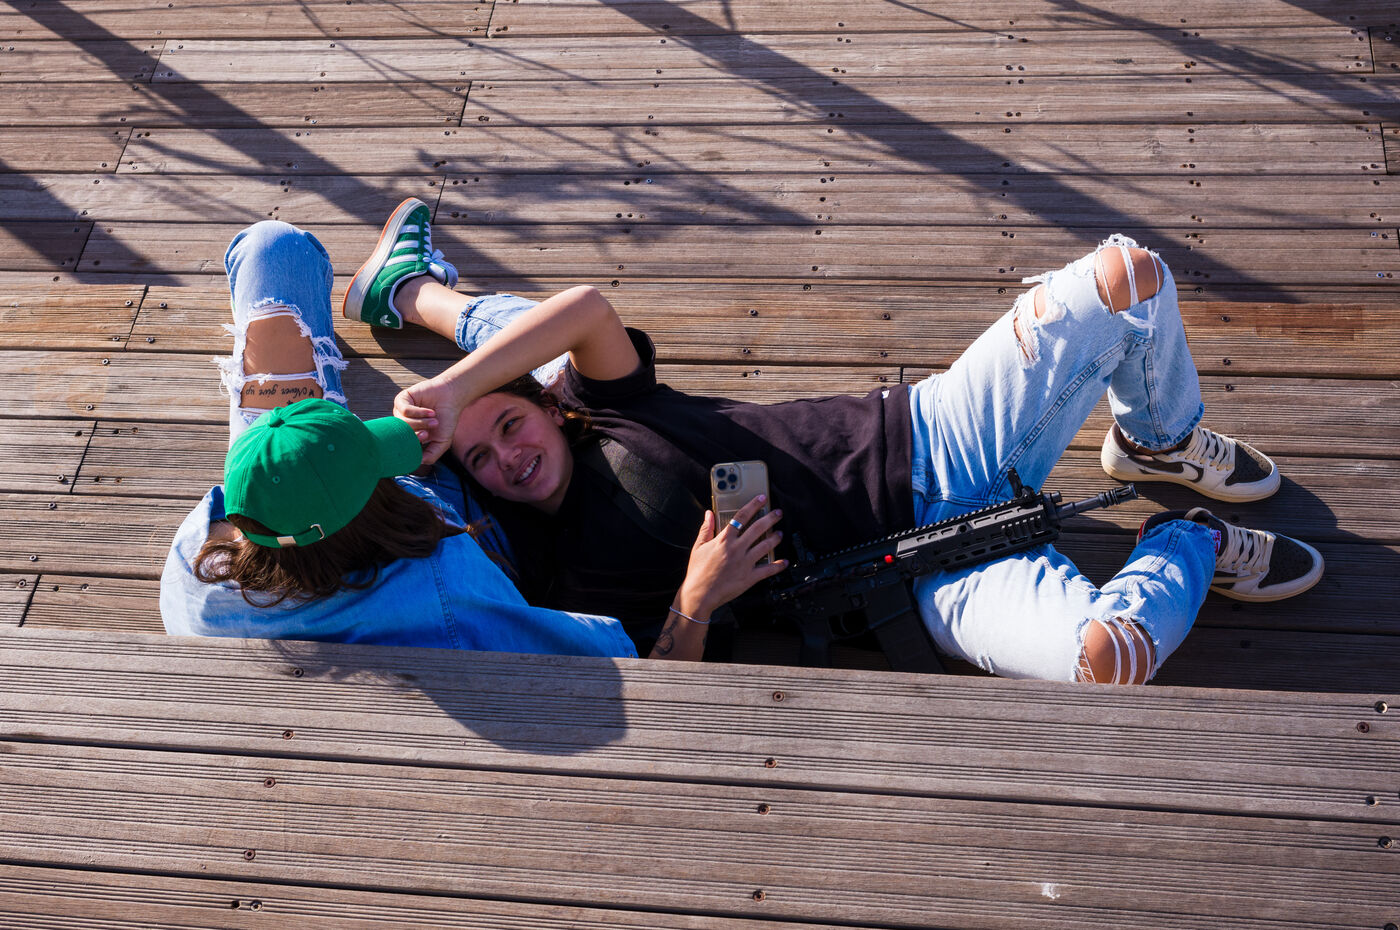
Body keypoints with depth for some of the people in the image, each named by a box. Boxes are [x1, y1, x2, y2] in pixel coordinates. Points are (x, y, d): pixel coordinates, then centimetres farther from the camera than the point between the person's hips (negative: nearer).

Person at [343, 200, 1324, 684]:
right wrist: (694, 601, -22)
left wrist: (453, 386, -13)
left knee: (1126, 274, -11)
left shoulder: (601, 402, 7)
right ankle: (1186, 546, 2)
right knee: (1104, 655, -35)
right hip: (937, 572, -4)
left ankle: (1163, 441, 20)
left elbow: (588, 306, -12)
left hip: (935, 437, 4)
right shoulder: (569, 579, -1)